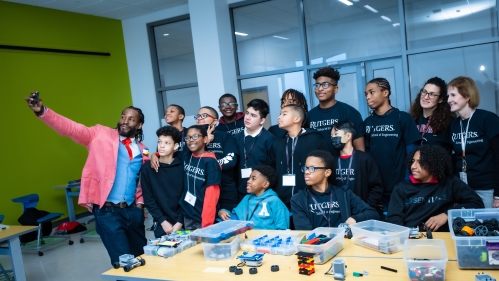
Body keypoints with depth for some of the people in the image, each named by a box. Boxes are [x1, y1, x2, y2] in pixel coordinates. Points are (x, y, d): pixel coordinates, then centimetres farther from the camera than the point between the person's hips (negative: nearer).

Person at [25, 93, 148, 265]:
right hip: (107, 210, -4)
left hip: (132, 210, 4)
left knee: (141, 256, 17)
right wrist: (42, 111, -27)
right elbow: (72, 128, -13)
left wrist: (141, 202, 6)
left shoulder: (142, 151, 10)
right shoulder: (101, 134, 0)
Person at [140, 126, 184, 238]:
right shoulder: (147, 168, -1)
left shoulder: (182, 167, -2)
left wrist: (180, 222, -10)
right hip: (161, 225, 0)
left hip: (182, 223, 0)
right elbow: (148, 199, -1)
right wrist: (163, 221, -8)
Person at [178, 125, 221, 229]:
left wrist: (206, 224, -20)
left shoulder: (210, 162, -13)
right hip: (186, 216, 5)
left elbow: (211, 194, -16)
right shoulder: (184, 156, 3)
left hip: (203, 219, -5)